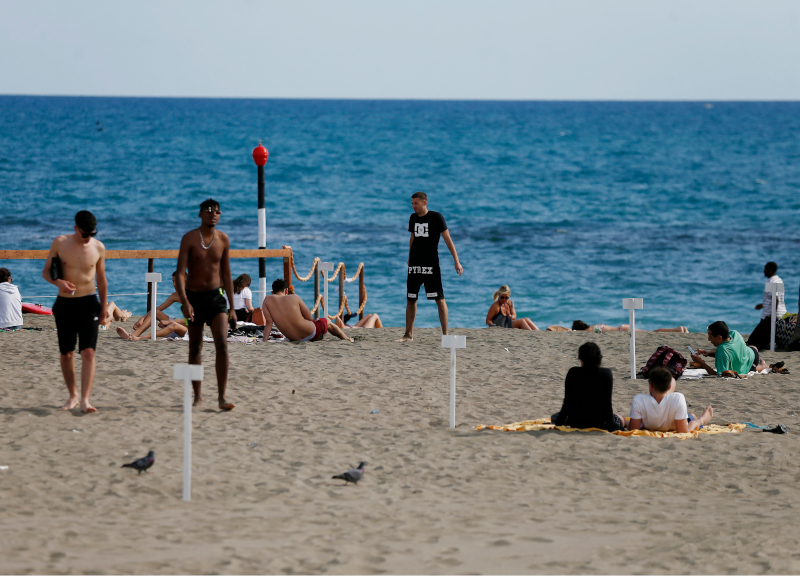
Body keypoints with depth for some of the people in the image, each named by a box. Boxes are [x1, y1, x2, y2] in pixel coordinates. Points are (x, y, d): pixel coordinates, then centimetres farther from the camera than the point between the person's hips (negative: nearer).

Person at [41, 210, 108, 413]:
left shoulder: (98, 248, 0)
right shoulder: (60, 243, -3)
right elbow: (45, 271, 3)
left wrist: (104, 306, 13)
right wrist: (58, 282, -17)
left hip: (88, 303, -1)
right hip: (64, 303, 1)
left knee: (88, 352, -14)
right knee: (66, 354, 8)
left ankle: (85, 400, -18)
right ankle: (72, 396, 25)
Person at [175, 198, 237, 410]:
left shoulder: (223, 239, 4)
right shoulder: (189, 238, -7)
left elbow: (226, 274, 11)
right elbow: (180, 273, -12)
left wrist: (232, 307, 10)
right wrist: (184, 302, -26)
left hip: (215, 297, 2)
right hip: (194, 297, -2)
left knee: (222, 344, -14)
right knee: (195, 349, 7)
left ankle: (222, 397, -14)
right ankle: (198, 396, 20)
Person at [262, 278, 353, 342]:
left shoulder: (268, 300, -2)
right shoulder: (294, 298, -6)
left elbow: (268, 322, -10)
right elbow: (310, 318, 0)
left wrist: (264, 341, -7)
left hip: (294, 338, 3)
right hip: (312, 333, -3)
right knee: (327, 322, 32)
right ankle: (346, 339, 49)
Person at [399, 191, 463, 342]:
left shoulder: (436, 217, -5)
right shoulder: (413, 218, 11)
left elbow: (447, 239, -6)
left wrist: (456, 261, -10)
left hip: (431, 265, -5)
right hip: (414, 266, 5)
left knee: (440, 299, -7)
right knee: (410, 300, 6)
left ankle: (445, 334, -4)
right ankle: (409, 334, 15)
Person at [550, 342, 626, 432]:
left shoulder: (572, 373, -8)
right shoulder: (606, 374, -12)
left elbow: (567, 402, -3)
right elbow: (607, 403, -13)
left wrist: (558, 424, 7)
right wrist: (610, 428, -8)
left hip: (575, 423, 1)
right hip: (599, 423, -1)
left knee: (554, 417, 32)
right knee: (621, 420, 28)